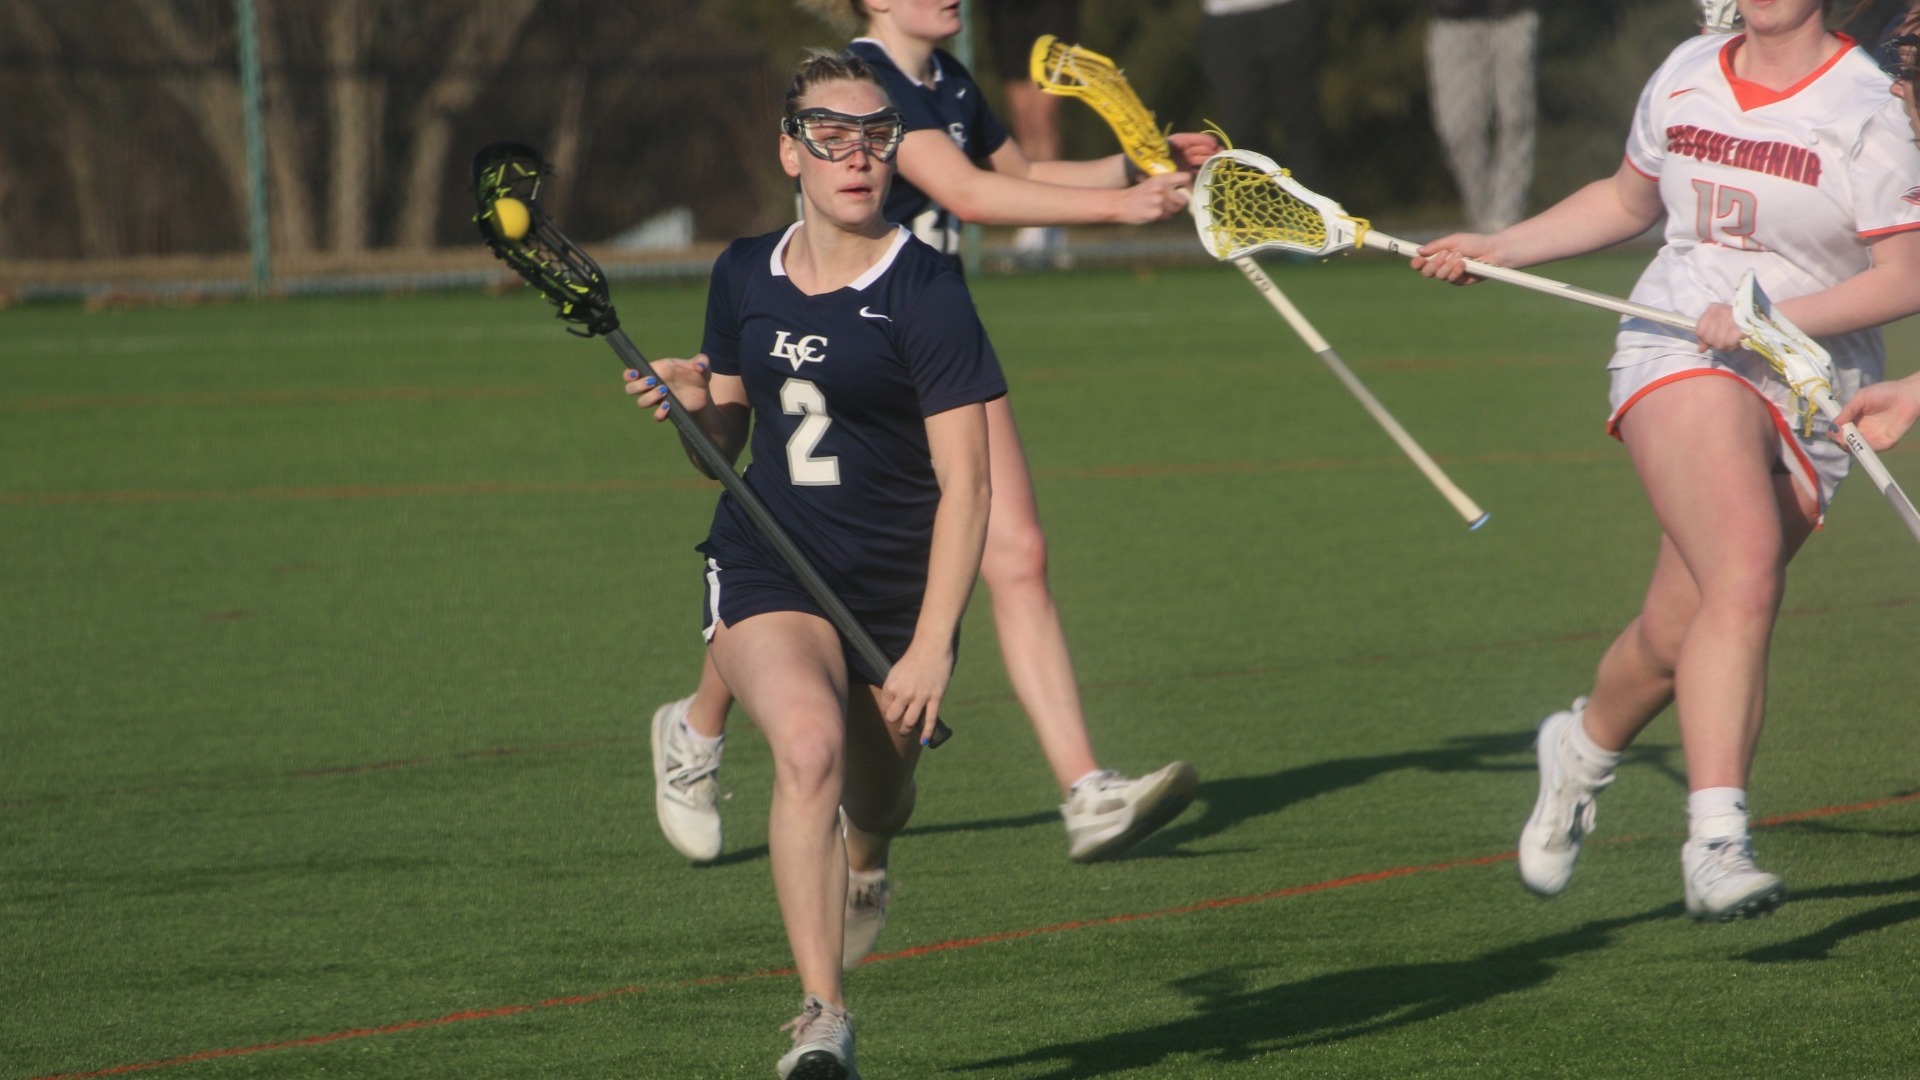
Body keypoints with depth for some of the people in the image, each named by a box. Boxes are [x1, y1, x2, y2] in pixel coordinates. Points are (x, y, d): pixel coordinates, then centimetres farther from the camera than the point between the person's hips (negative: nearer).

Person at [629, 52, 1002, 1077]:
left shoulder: (925, 293, -10)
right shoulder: (745, 276, 5)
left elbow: (963, 484, -12)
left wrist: (930, 647, -19)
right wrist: (693, 404, -7)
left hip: (897, 588, -1)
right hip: (765, 570, 1)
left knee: (876, 798, 13)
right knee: (810, 743, -27)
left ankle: (862, 861, 56)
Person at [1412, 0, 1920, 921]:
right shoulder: (1686, 77, 10)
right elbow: (1627, 200, 29)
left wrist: (1774, 318, -19)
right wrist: (1496, 249, 24)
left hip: (1809, 395, -1)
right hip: (1680, 357, 1)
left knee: (1681, 633, -2)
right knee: (1745, 577, -25)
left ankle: (1585, 748, 31)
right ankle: (1715, 843, -31)